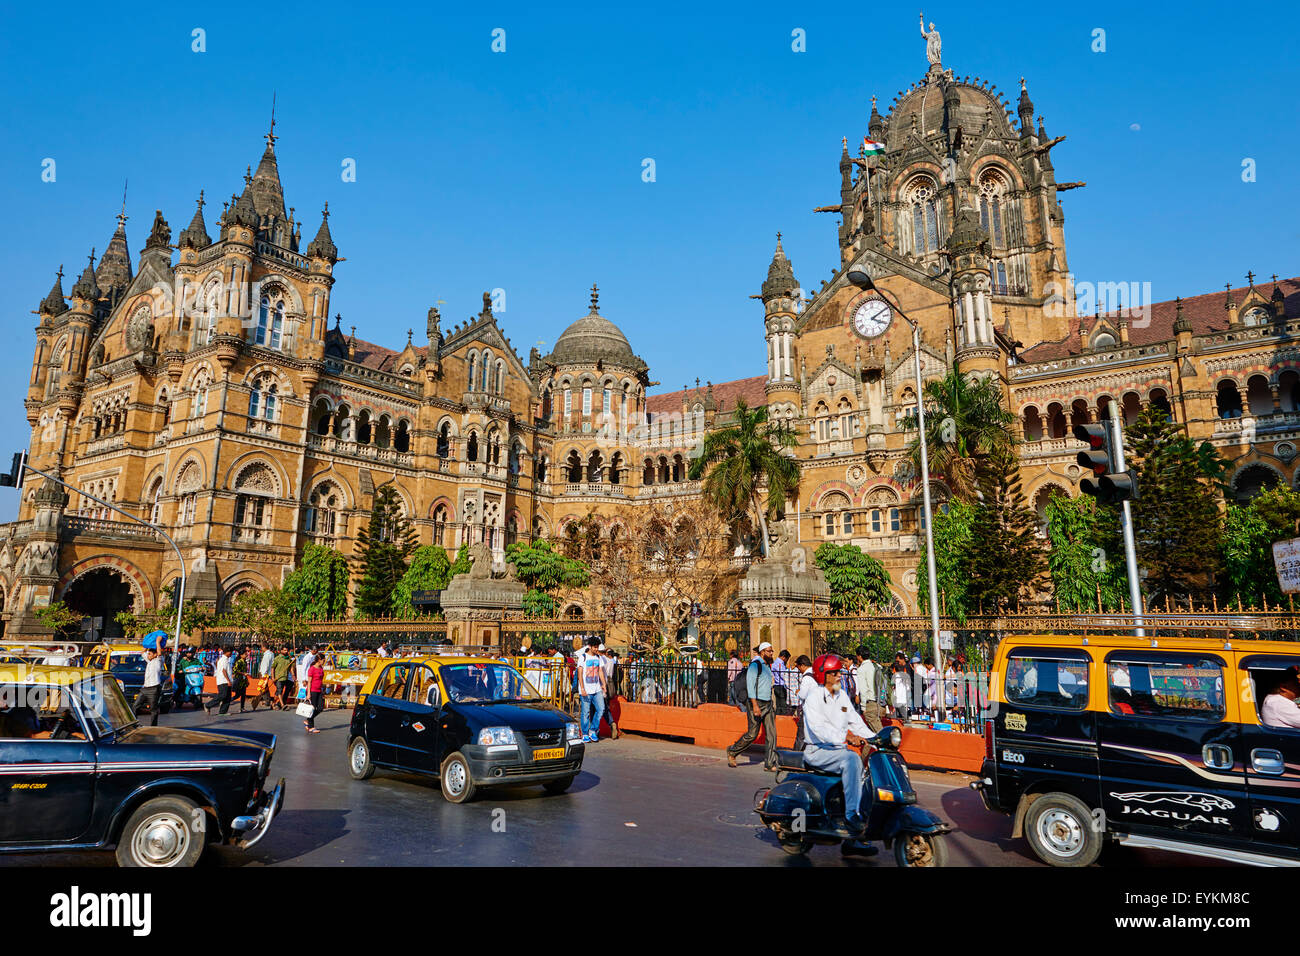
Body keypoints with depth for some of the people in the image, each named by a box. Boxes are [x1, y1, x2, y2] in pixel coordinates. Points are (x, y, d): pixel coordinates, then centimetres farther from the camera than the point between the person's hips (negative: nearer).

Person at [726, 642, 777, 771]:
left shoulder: (768, 666, 15)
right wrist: (755, 705, -22)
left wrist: (772, 703, 19)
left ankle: (769, 763, 4)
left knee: (771, 733, 0)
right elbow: (750, 685, -16)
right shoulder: (755, 665, -11)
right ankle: (732, 751, 18)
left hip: (768, 703, 8)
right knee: (752, 734, -2)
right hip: (757, 703, -8)